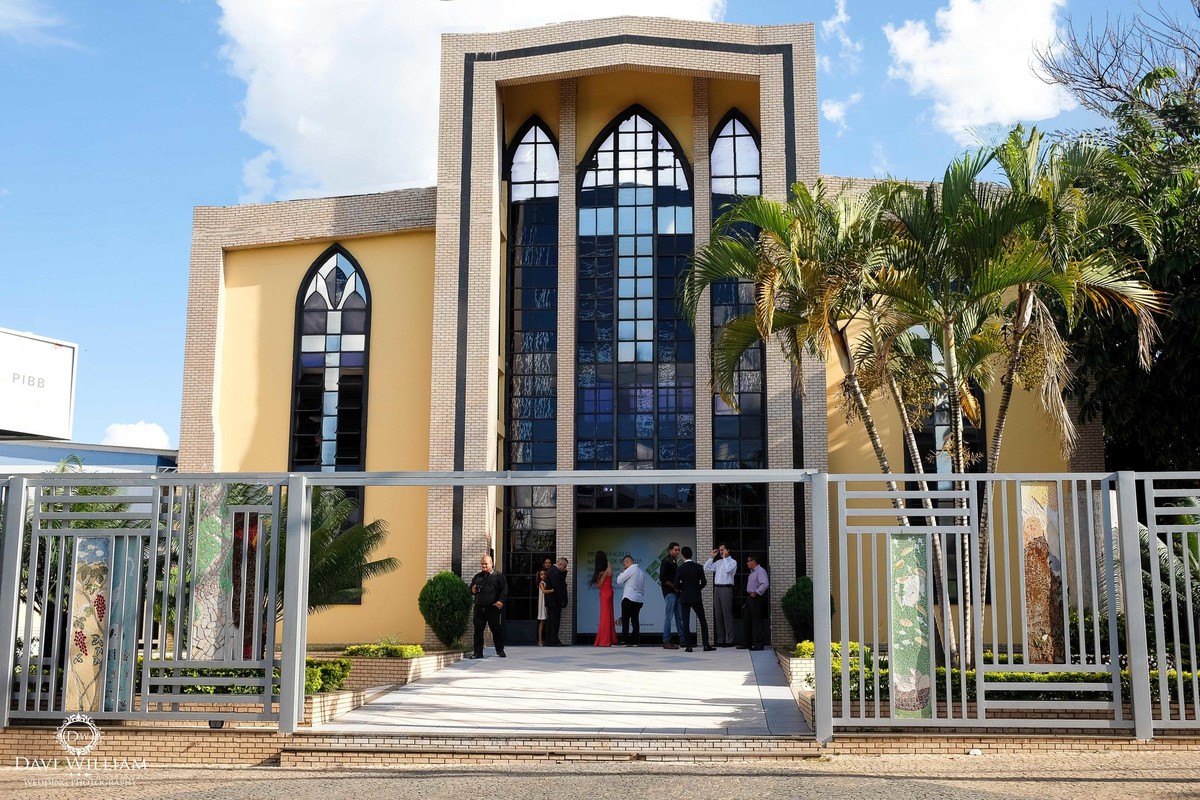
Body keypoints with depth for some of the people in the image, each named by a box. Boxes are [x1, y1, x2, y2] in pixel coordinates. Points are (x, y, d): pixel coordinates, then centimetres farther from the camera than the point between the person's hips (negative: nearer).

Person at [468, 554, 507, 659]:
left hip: (493, 608, -4)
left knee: (496, 630, 4)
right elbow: (471, 588, 26)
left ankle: (500, 650, 18)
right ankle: (478, 652, 7)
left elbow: (504, 589, -3)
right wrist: (473, 591, 2)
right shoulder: (477, 577, 16)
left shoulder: (498, 576, 2)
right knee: (478, 630, 2)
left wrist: (501, 601, -16)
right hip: (479, 608, 4)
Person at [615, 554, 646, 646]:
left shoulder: (629, 570, -9)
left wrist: (622, 572, 7)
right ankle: (635, 641, 4)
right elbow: (643, 588, 18)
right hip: (639, 600, 7)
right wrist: (642, 599, 22)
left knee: (625, 620, -5)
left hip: (629, 598, -7)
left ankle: (625, 640, -13)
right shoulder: (641, 572, 15)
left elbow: (618, 581, -7)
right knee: (635, 620, 7)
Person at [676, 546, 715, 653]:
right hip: (696, 597, 0)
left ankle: (689, 645, -1)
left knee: (686, 622, 3)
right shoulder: (699, 567, -4)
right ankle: (706, 644, 4)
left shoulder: (680, 569, -6)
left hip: (684, 598, 0)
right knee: (703, 620, 9)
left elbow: (677, 584, -8)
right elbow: (704, 582, -5)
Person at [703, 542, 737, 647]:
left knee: (727, 614, -5)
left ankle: (729, 640, -2)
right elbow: (706, 568, 15)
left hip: (726, 588, -7)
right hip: (717, 588, 7)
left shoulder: (732, 562, 0)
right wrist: (712, 557, 11)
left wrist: (725, 557, -11)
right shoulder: (718, 562, 17)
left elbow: (728, 570, -20)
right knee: (717, 615, 8)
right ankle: (720, 640, 13)